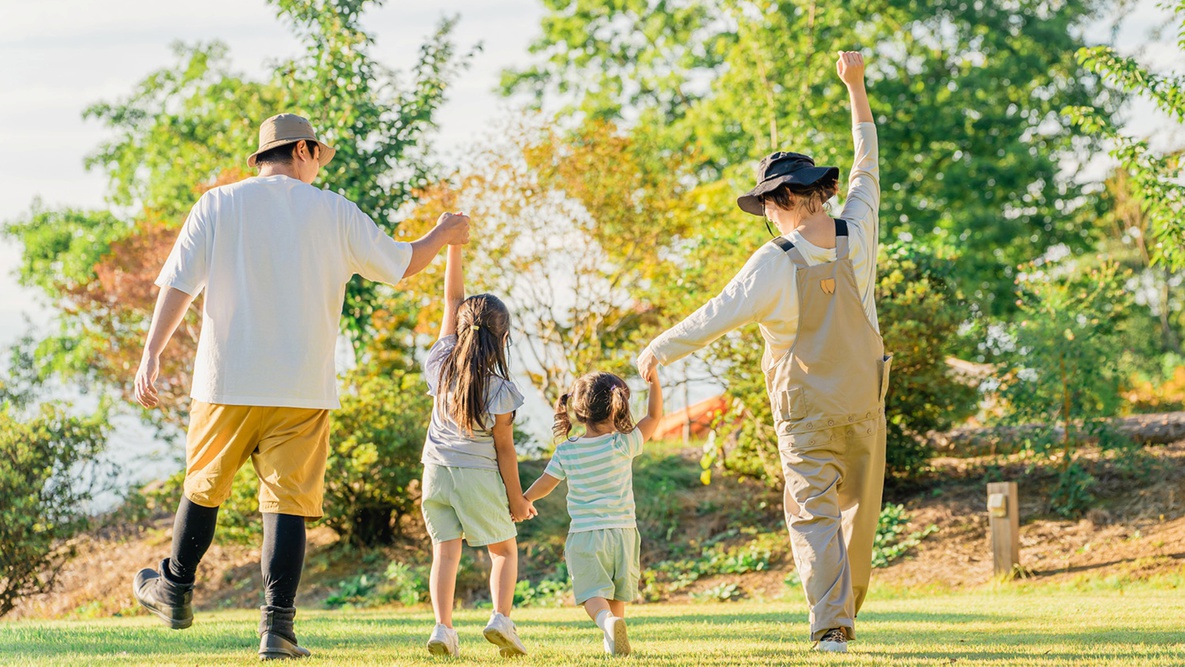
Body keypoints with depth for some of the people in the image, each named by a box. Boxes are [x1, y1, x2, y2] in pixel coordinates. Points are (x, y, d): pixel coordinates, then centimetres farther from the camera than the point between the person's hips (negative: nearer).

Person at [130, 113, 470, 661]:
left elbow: (179, 283, -4)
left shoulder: (218, 205, 4)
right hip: (304, 389, -1)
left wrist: (152, 353, -6)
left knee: (204, 487, 19)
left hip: (227, 383, 1)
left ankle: (175, 593, 33)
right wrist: (443, 234, 30)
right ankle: (277, 626, -6)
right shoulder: (334, 212, 4)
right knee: (288, 503, 0)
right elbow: (400, 264, 11)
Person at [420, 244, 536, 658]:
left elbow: (453, 298, 4)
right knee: (504, 549, 11)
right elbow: (504, 449, -8)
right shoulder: (500, 390, -12)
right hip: (479, 476, -3)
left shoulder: (443, 365, -2)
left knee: (445, 551, 3)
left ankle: (443, 627, -12)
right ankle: (501, 617, -9)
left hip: (437, 471, 3)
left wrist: (453, 243, 5)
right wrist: (517, 499, 1)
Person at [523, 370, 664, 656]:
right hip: (622, 532, 0)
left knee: (592, 593, -5)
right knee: (617, 595, 14)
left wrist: (522, 501, 24)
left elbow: (545, 484, 6)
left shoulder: (566, 452, -3)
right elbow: (654, 417, 1)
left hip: (584, 536, 0)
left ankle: (608, 620, -33)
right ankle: (611, 643, 13)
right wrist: (654, 381, 6)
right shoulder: (623, 445, -8)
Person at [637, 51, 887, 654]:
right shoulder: (857, 235, -7)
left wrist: (657, 351, 5)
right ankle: (846, 613, 23)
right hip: (864, 405, 4)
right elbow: (867, 168, 9)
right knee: (858, 511, 15)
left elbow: (714, 318, -10)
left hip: (805, 416, -4)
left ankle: (830, 627, -13)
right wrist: (856, 86, 17)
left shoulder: (773, 265, -18)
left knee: (814, 516, -2)